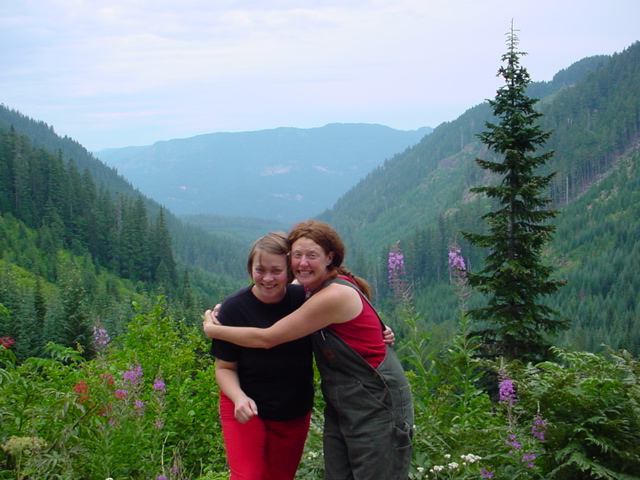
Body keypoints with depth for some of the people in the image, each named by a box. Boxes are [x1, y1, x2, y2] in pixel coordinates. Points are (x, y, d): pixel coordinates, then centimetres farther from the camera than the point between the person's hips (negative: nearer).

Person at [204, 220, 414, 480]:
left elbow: (266, 339, -15)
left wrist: (212, 329, -3)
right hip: (340, 407, 9)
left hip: (377, 407, -9)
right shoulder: (313, 288, 6)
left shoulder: (336, 295, -21)